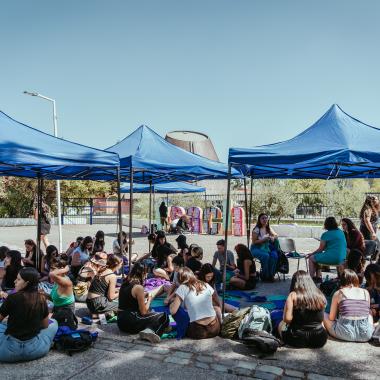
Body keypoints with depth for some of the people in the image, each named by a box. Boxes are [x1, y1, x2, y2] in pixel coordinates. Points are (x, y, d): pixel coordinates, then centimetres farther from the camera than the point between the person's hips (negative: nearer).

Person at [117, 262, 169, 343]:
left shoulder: (124, 284, 7)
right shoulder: (138, 287, -16)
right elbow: (143, 312, -12)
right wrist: (149, 299, 4)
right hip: (130, 323, -8)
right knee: (164, 316, -2)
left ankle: (147, 330, 4)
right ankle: (150, 331, -23)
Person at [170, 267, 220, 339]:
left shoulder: (183, 288, -5)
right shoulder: (206, 285, 7)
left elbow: (173, 311, -8)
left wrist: (172, 303, 12)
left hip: (199, 332, -3)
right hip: (215, 329, 3)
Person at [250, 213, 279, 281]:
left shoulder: (268, 228, 9)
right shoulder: (256, 229, -10)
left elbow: (275, 235, 15)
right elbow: (254, 242, -12)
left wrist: (273, 238, -9)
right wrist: (264, 240, -23)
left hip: (266, 248, 5)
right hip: (256, 249, -5)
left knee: (274, 255, -25)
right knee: (265, 256, -34)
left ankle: (271, 275, -13)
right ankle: (264, 276, -17)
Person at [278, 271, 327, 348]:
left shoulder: (293, 295, -11)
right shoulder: (320, 296, -1)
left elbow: (287, 319, -16)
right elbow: (321, 319, 9)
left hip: (297, 339, -1)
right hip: (319, 340, 1)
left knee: (281, 324, 29)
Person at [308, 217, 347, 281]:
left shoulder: (326, 234, -11)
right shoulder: (341, 232, 11)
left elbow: (321, 249, -5)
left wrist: (312, 254, 11)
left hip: (332, 258, -9)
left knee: (311, 258, 9)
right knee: (317, 257, 27)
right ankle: (318, 277, 26)